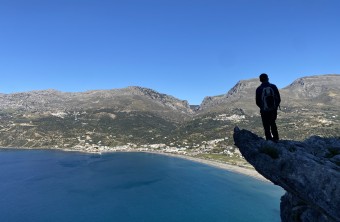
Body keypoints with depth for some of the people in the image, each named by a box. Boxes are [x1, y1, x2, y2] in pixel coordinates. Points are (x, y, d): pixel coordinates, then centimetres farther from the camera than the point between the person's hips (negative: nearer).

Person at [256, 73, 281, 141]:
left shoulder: (259, 89, -6)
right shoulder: (273, 86, 0)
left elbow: (257, 102, -3)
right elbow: (278, 98, 2)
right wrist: (276, 106, 17)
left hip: (264, 111, -3)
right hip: (274, 110, 3)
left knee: (267, 126, 7)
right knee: (273, 124, 21)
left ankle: (269, 139, 9)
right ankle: (275, 138, 24)